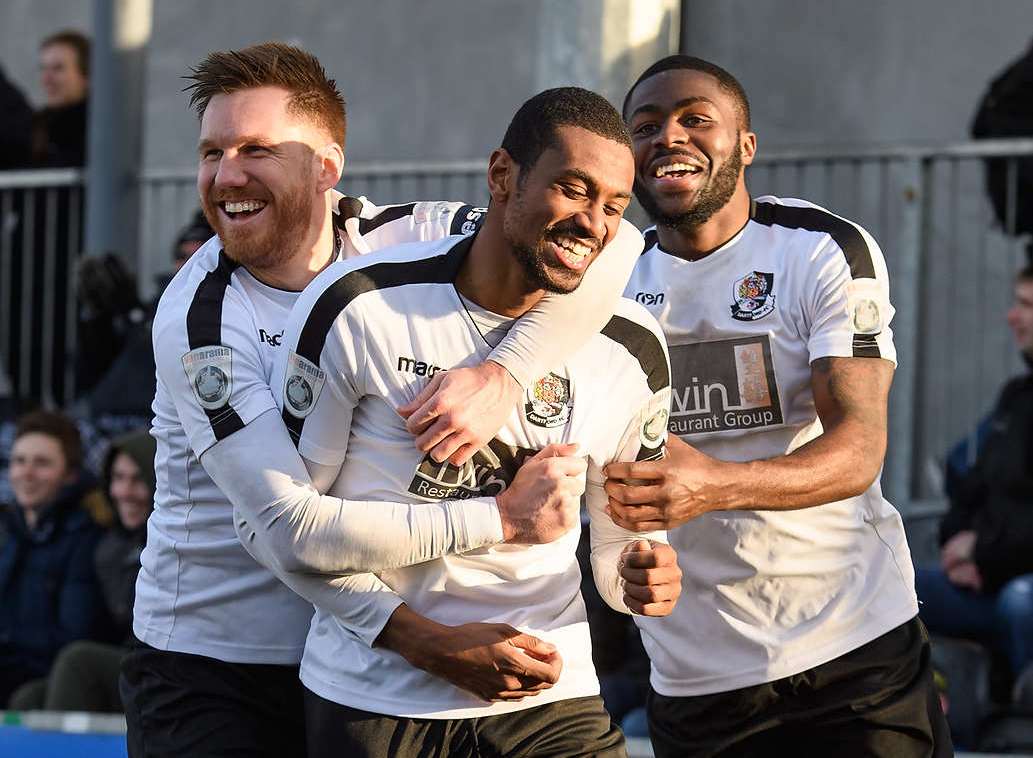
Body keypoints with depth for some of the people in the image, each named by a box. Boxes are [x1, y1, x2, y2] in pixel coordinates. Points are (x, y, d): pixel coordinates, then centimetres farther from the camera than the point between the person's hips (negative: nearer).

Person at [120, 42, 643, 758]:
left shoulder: (402, 239, -6)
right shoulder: (198, 320, -15)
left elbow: (612, 246, -14)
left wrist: (504, 375, -30)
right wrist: (500, 518, -32)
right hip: (210, 672, -3)